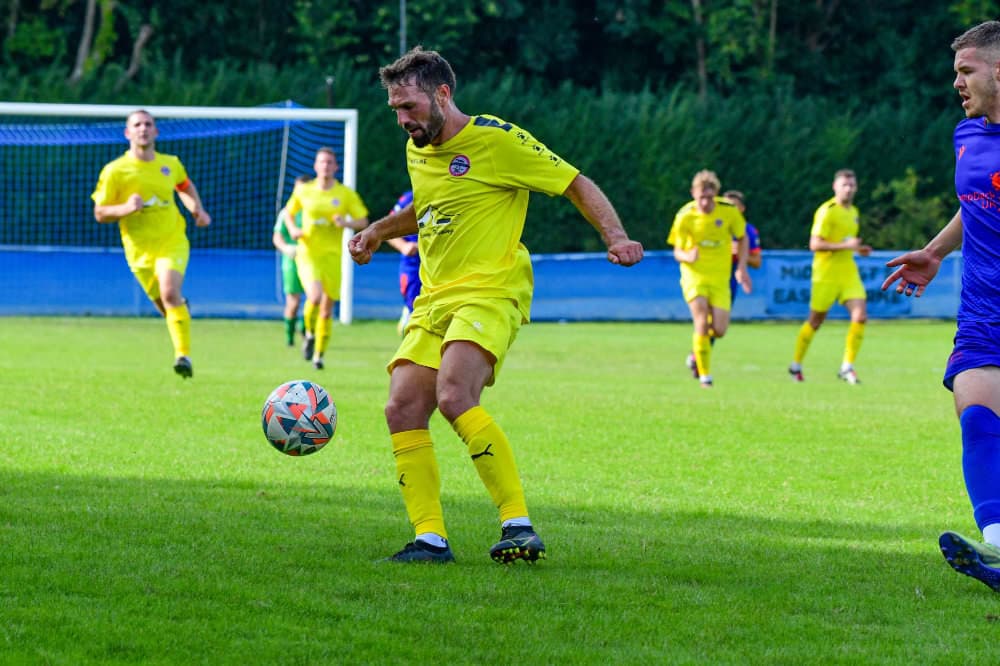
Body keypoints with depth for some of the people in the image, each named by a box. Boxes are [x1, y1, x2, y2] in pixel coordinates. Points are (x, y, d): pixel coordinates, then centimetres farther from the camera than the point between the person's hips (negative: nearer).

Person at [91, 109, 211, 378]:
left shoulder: (170, 164, 2)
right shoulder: (115, 171, -7)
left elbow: (186, 187, 25)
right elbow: (100, 213, -5)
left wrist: (198, 210, 7)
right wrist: (125, 208, -24)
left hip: (172, 243, 0)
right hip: (139, 250, 0)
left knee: (170, 293, -25)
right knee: (166, 307, 7)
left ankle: (183, 354, -23)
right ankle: (181, 308, 45)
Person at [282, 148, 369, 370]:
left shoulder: (346, 194, 1)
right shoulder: (303, 191, 3)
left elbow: (363, 222, 5)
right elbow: (289, 213, 19)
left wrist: (346, 223, -16)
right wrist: (293, 230, -2)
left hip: (332, 256, 1)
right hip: (307, 254, -1)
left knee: (327, 309, 3)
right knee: (315, 297, -25)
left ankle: (319, 354, 19)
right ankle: (309, 333, 5)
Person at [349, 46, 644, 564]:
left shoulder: (496, 140, -7)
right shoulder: (417, 152, 17)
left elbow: (578, 186, -3)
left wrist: (615, 238, -16)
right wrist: (379, 231, 28)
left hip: (490, 293, -8)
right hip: (433, 300, 8)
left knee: (455, 396, -29)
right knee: (402, 409, -8)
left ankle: (519, 525, -26)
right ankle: (430, 538, -4)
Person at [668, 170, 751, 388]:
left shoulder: (729, 211, -9)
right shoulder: (684, 217, -12)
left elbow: (742, 239, 8)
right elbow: (677, 251, -4)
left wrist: (741, 268, -1)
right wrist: (687, 256, -28)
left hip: (720, 278, 2)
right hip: (694, 274, -2)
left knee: (719, 330, -6)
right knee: (702, 322, -19)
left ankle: (697, 350, 30)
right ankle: (704, 376, -7)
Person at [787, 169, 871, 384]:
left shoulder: (853, 212, 14)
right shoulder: (827, 211, -12)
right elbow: (815, 244, -19)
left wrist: (858, 249, 9)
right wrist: (846, 245, -24)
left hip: (848, 272, 6)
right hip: (826, 273, -6)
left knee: (860, 316, -10)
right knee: (815, 321, 4)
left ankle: (847, 367, -3)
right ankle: (796, 365, 23)